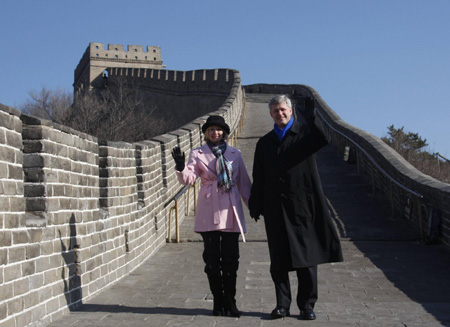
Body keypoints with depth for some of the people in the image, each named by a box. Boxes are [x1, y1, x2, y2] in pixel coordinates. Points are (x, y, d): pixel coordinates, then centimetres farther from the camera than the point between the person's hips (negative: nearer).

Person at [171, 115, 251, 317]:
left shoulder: (234, 154, 12)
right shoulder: (198, 154, 7)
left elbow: (244, 182, 15)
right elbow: (188, 179, -6)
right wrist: (181, 167, -26)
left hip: (231, 210, 2)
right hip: (209, 212, -1)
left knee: (231, 259, 3)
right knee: (212, 259, 2)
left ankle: (230, 302, 13)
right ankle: (218, 302, 13)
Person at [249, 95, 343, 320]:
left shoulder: (305, 132, 5)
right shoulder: (265, 142, 15)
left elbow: (323, 139, -18)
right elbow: (258, 178, 13)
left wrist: (310, 116, -26)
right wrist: (255, 206, 6)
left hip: (301, 204, -3)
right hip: (275, 208, 3)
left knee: (306, 255, 0)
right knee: (278, 259, 5)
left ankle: (307, 305, 8)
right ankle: (282, 304, 13)